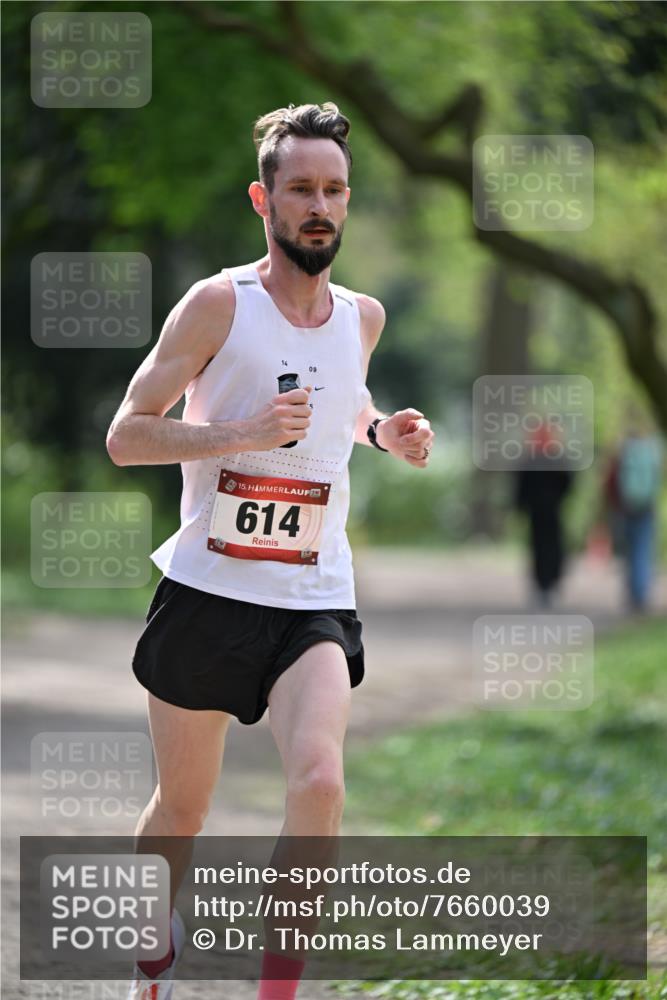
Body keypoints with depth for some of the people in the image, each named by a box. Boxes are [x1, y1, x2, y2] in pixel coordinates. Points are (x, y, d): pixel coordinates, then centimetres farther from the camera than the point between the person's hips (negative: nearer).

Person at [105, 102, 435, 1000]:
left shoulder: (362, 317, 7)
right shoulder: (219, 303, -8)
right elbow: (126, 435, -9)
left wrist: (382, 431, 9)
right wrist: (242, 433, -22)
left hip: (316, 600, 2)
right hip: (207, 589, -2)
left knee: (318, 781, -23)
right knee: (182, 806, 10)